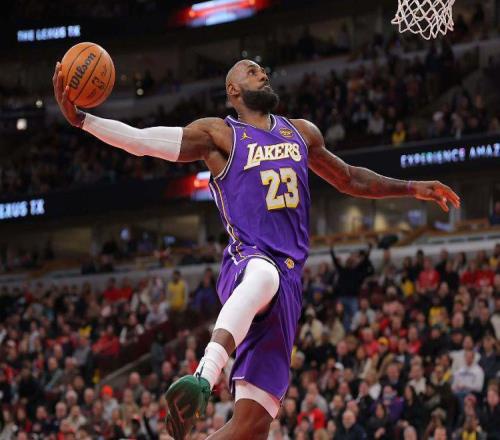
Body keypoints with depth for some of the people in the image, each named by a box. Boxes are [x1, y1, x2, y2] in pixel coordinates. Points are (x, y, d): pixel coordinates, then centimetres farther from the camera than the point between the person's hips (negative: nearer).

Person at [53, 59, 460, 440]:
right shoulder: (219, 134, 5)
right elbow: (140, 140, -4)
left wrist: (412, 188, 37)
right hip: (246, 262, -5)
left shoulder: (301, 132, 23)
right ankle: (204, 376, -63)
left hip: (288, 282, 5)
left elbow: (348, 178, 38)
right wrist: (78, 117, -16)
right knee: (264, 275, -46)